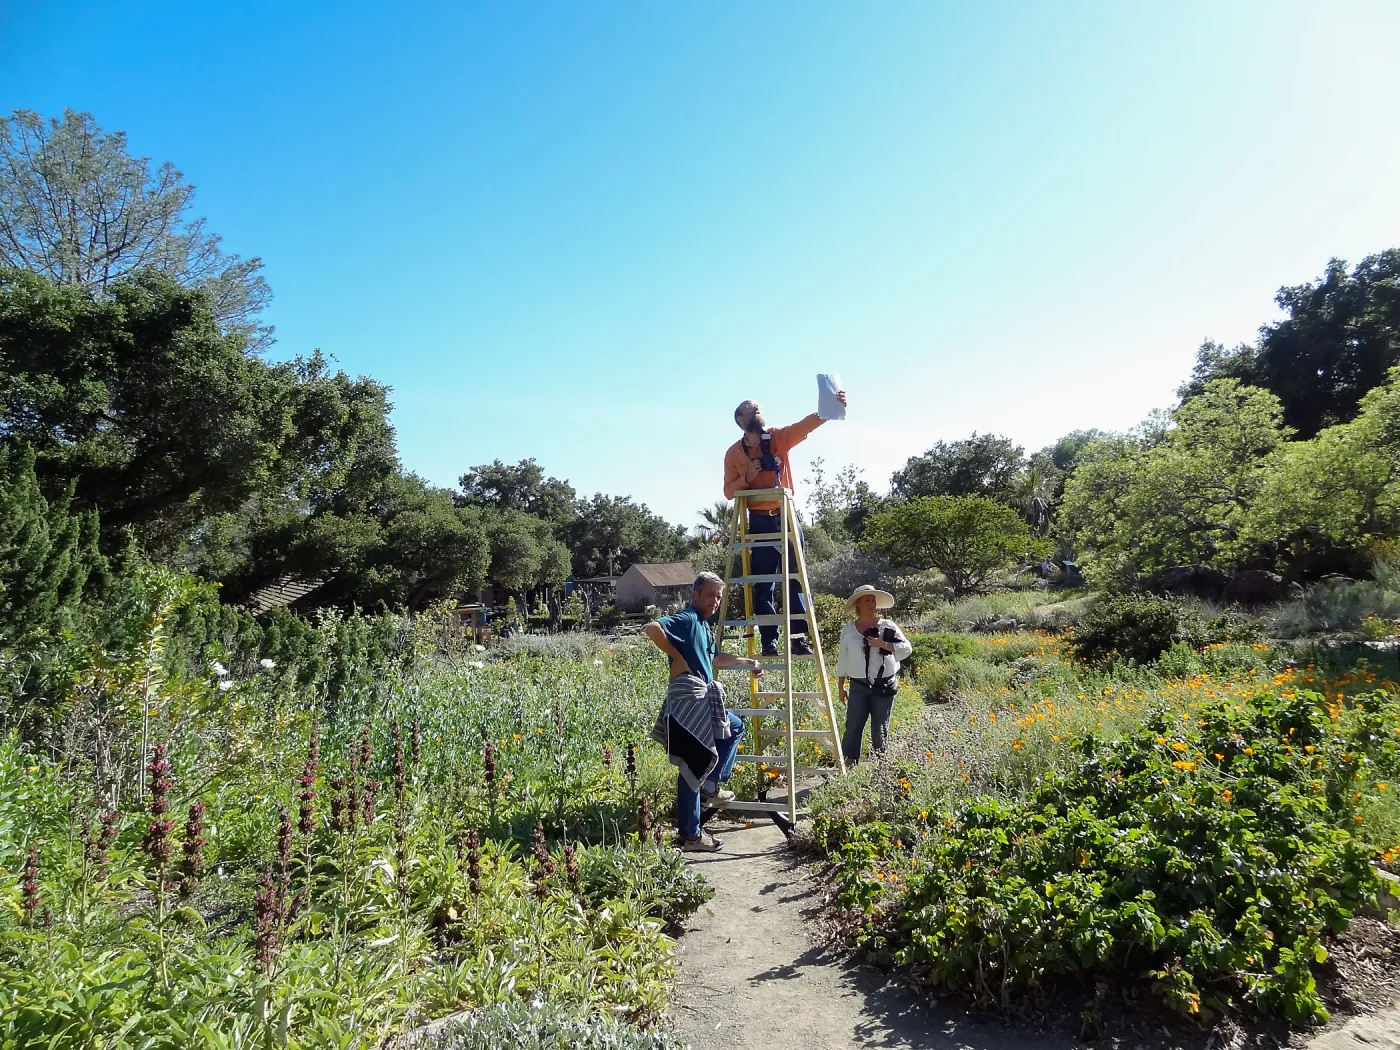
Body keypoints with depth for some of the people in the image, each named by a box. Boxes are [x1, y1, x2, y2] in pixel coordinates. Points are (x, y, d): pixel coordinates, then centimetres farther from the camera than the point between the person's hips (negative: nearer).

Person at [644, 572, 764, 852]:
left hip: (702, 699, 10)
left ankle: (711, 785, 20)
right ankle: (690, 835, 3)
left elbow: (713, 660, 33)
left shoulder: (704, 625, 18)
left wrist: (746, 662, 36)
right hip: (689, 698, -10)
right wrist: (676, 656, -20)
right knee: (692, 766, -5)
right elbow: (651, 627, -29)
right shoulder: (687, 619, -13)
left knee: (735, 727, 27)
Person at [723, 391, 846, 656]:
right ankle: (769, 641, 5)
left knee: (795, 579, 1)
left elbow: (807, 424, -13)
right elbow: (729, 491, 3)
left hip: (785, 517, 1)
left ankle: (799, 637, 6)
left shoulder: (780, 437, 2)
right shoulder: (734, 453, 2)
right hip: (759, 522, 0)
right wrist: (747, 478, -15)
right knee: (763, 584, 0)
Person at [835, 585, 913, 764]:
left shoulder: (887, 626, 1)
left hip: (884, 686, -1)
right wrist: (841, 687, 11)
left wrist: (883, 644, -18)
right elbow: (843, 660, 11)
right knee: (853, 728, -5)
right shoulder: (848, 630, 6)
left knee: (880, 730, 7)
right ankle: (848, 765, 1)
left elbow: (907, 648, -6)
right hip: (858, 687, 1)